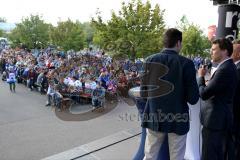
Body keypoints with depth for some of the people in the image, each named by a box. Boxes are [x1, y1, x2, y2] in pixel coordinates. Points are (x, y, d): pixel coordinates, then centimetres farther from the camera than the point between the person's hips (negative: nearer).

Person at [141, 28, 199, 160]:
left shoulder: (150, 60, -4)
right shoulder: (186, 63, -13)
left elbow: (143, 94, 0)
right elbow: (193, 99, -12)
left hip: (153, 118, 3)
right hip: (177, 120, -2)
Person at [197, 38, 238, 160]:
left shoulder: (225, 69, -22)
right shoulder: (228, 67, 10)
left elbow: (204, 94, -23)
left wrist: (201, 76, -8)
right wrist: (208, 84, 1)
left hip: (215, 120, -10)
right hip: (220, 118, 10)